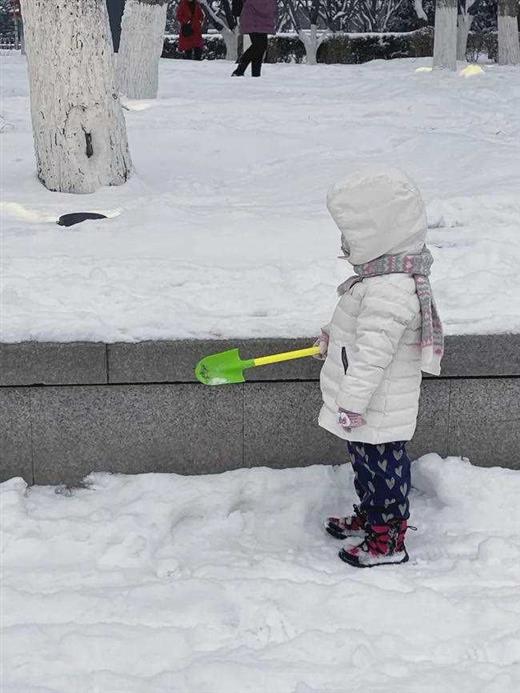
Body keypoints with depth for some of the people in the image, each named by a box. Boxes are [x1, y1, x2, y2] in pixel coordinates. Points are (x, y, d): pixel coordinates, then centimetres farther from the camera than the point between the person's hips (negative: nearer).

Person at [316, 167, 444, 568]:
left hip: (378, 412, -10)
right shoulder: (388, 274, 4)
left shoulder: (390, 289, -31)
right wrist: (335, 339, 29)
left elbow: (374, 353, -30)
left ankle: (388, 542, 19)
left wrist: (352, 402, -25)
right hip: (372, 409, 10)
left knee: (382, 468, 5)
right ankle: (370, 517, 43)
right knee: (366, 464, 25)